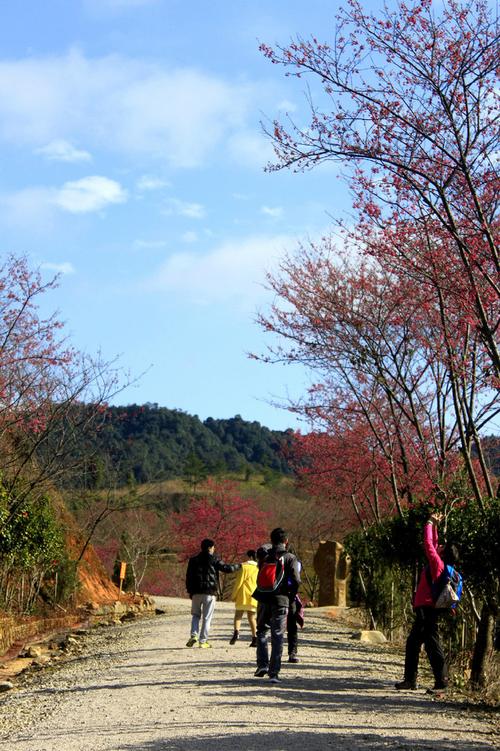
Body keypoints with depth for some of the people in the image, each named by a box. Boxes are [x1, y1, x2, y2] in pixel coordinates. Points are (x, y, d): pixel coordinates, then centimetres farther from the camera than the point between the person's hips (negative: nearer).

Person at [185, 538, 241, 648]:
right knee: (207, 618, 4)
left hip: (196, 592, 3)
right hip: (210, 593, -3)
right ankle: (203, 640, 2)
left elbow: (188, 577, 8)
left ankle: (193, 635, -4)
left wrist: (190, 591, 14)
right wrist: (239, 565, 10)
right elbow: (227, 568, -6)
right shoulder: (214, 560, -3)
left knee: (196, 615, 16)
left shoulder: (193, 560, 8)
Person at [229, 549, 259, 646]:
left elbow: (238, 582, -7)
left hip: (243, 596, -4)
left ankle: (236, 632, -23)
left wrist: (233, 595, -1)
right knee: (251, 617, 9)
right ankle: (254, 638, 3)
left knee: (238, 615, 0)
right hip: (254, 597, 4)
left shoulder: (244, 567, -5)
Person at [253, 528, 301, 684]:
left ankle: (262, 664, 6)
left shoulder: (265, 557, 3)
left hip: (264, 599, 2)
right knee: (278, 636, 4)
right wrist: (291, 594, 5)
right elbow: (296, 581, -11)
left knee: (261, 632, 19)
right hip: (281, 601, -2)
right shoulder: (290, 558, -5)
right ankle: (274, 672, -1)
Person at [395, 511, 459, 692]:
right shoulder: (439, 564, 13)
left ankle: (441, 679, -5)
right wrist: (434, 526, 27)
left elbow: (429, 544, -10)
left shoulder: (437, 563, -11)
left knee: (432, 643, -7)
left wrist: (431, 524, 1)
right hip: (425, 610, 10)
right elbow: (433, 545, 26)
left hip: (427, 610, -10)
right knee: (413, 643, 11)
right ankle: (410, 680, 14)